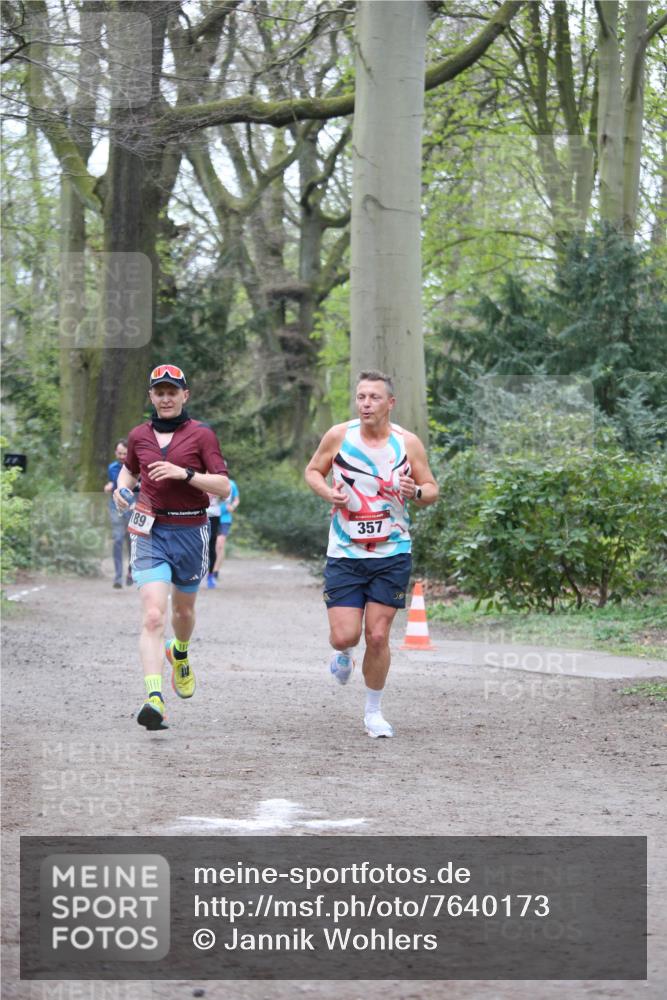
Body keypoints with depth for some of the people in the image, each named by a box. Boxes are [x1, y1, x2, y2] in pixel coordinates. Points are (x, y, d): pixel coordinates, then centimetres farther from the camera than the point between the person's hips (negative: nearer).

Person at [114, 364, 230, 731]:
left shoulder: (201, 435, -2)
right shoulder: (139, 435, 8)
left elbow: (223, 486, -8)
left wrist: (185, 473, -20)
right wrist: (122, 488, 7)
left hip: (190, 532, 0)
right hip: (150, 532, 0)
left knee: (183, 610, 19)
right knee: (153, 616, -16)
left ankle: (180, 655, 55)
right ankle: (154, 699, -27)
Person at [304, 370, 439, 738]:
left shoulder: (408, 443, -3)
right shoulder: (338, 436, -4)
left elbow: (432, 489, 6)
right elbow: (312, 470, 11)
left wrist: (416, 492, -18)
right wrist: (327, 491, -10)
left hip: (392, 555, 0)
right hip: (344, 555, 0)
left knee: (378, 636, -2)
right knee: (343, 636, -7)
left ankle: (373, 711, 16)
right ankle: (343, 654, 32)